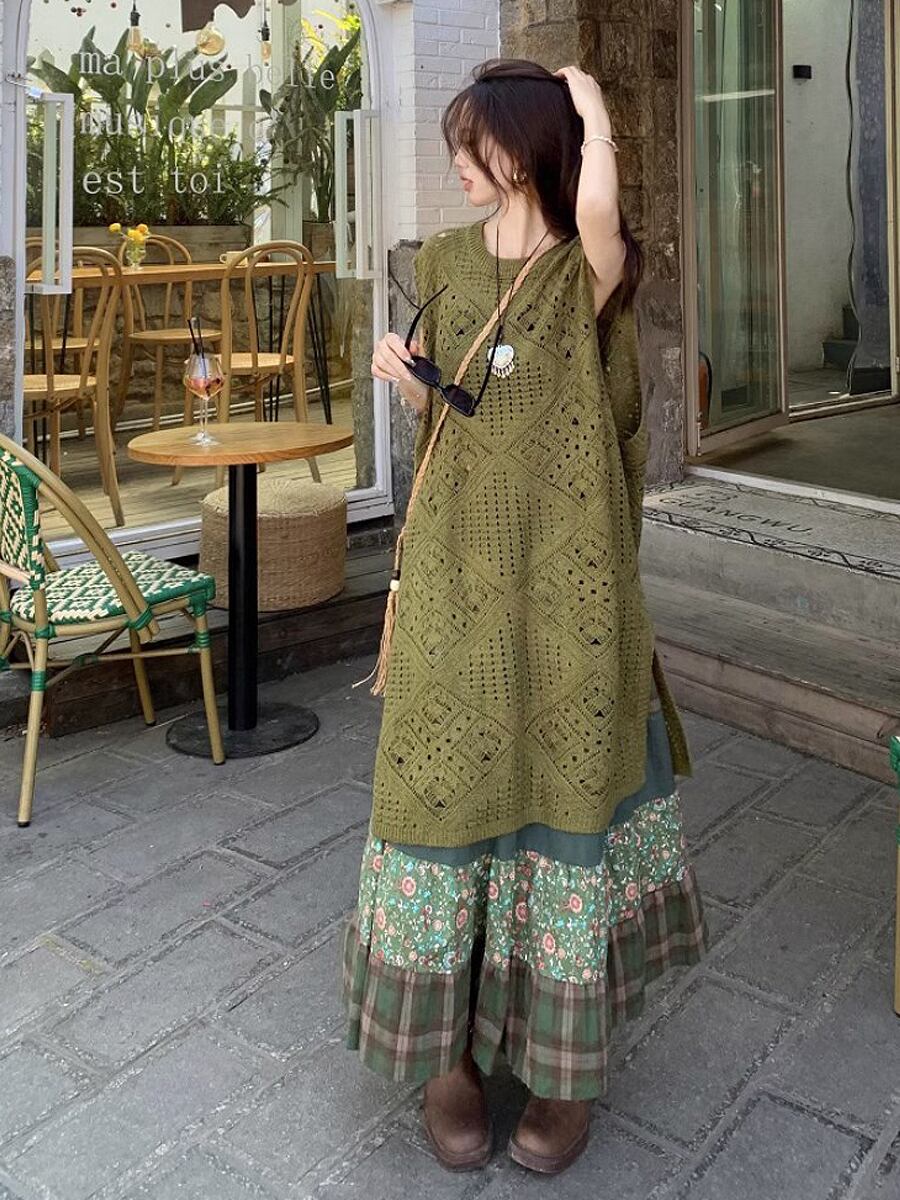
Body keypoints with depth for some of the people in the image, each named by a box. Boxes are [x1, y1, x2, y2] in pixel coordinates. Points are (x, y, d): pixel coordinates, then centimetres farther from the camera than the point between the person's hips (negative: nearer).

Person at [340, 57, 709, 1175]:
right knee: (446, 782, 5)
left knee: (564, 783, 4)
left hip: (564, 571, -3)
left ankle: (567, 1062, 24)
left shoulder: (590, 270, -5)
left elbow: (596, 209, -29)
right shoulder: (445, 259, 9)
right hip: (455, 570, 4)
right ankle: (447, 1047, 24)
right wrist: (407, 376, -4)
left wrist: (587, 97, -9)